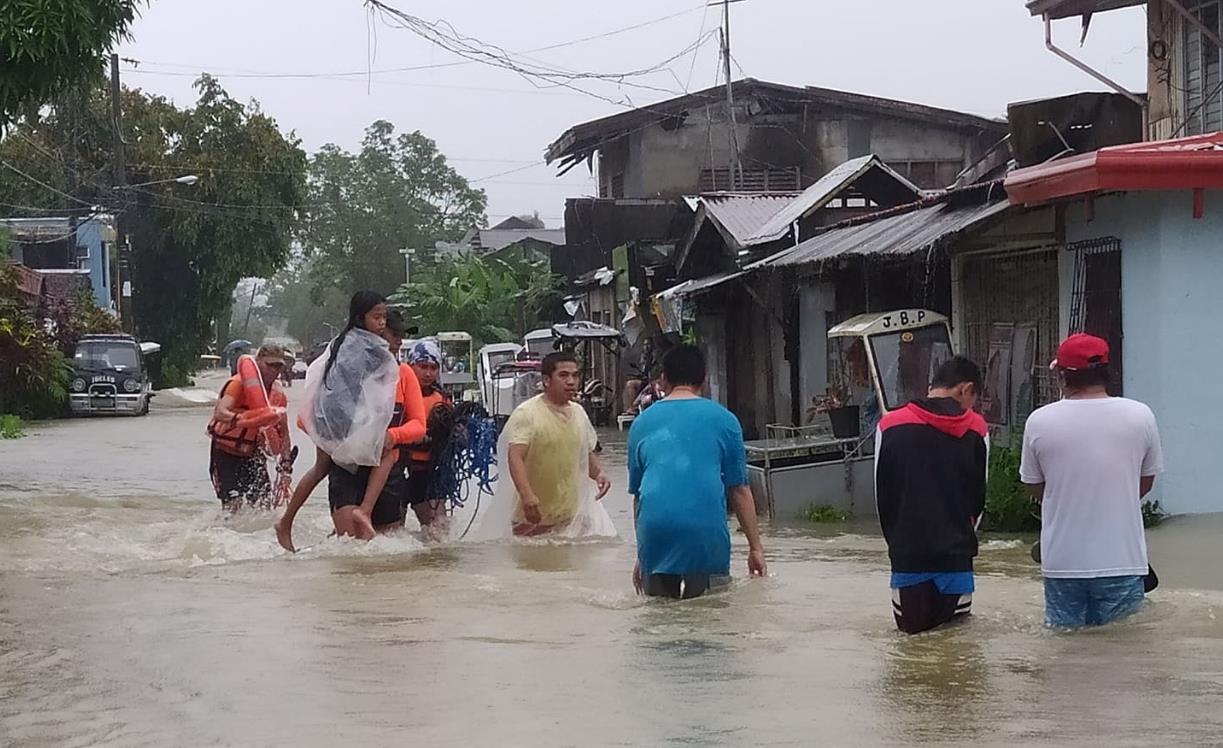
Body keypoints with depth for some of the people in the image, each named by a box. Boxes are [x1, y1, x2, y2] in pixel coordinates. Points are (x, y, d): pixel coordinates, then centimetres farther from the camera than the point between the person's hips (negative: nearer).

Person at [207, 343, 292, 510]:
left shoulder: (278, 396, 2)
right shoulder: (239, 383, -17)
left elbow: (283, 432, 11)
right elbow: (220, 413, -33)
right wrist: (239, 419, -53)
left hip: (252, 454, 6)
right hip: (225, 453, -5)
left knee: (263, 504, -4)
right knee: (234, 504, -16)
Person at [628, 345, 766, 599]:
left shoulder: (642, 423, 17)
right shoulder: (723, 419, 10)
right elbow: (739, 490, 8)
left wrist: (641, 556, 29)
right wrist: (756, 547, 12)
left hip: (654, 530, 2)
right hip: (706, 528, -2)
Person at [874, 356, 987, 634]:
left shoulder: (890, 426, -1)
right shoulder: (976, 429, 0)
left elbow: (882, 497, 4)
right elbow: (979, 497, 8)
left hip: (908, 556, 0)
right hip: (956, 556, 0)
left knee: (912, 630, 10)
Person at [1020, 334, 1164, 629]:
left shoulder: (1039, 421, -7)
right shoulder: (1140, 416, -5)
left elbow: (1034, 488, 5)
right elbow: (1146, 483, 8)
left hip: (1062, 562, 0)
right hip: (1122, 560, 0)